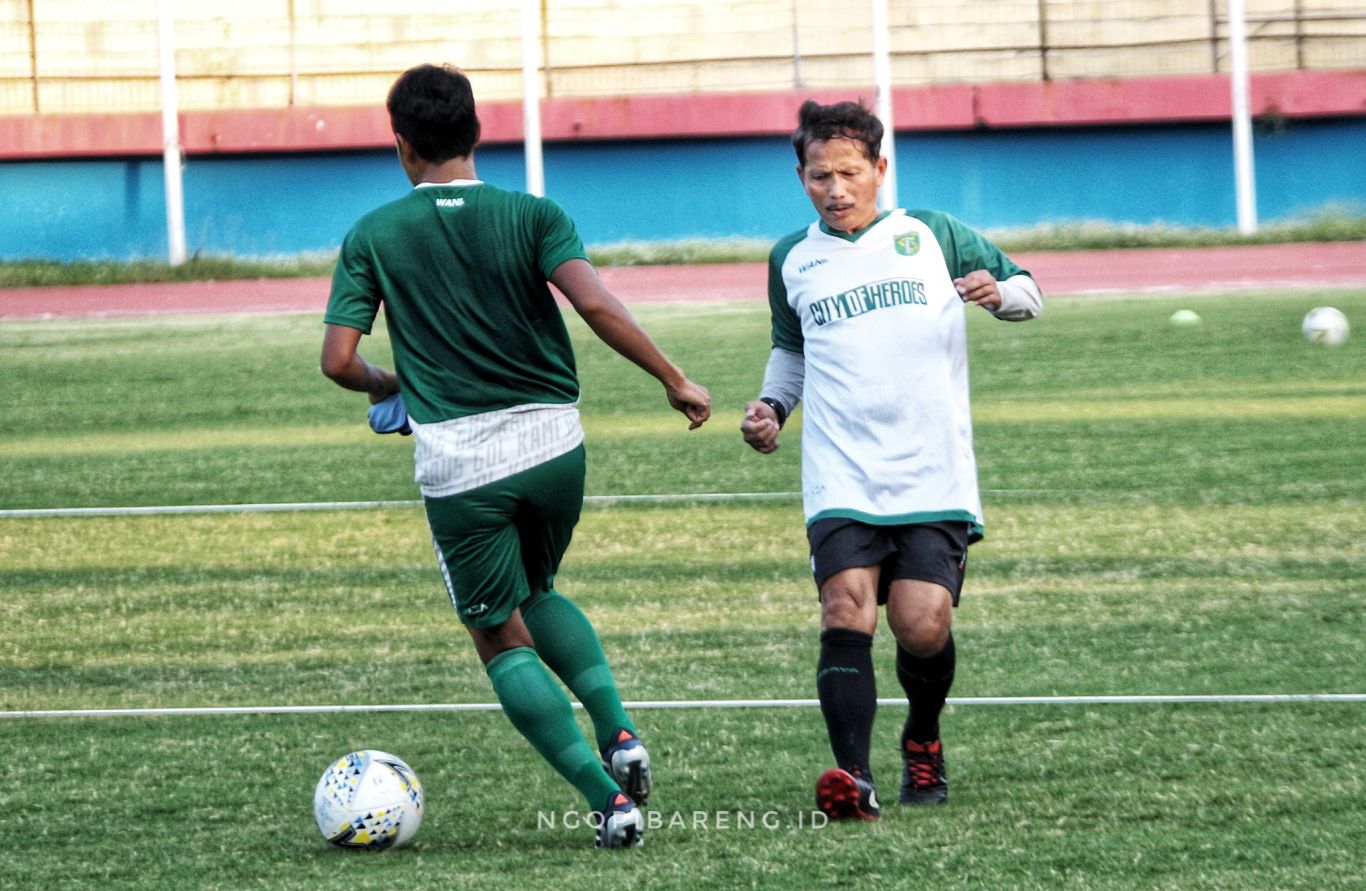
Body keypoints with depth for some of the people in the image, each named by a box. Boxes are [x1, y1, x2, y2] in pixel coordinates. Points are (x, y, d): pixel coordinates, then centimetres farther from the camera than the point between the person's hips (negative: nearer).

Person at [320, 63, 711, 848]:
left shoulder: (373, 237, 0)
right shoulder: (532, 216, -1)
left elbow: (338, 360, -3)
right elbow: (595, 304, -16)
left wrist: (388, 386, 18)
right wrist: (674, 380, -8)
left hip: (455, 460, -2)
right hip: (553, 442, 2)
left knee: (502, 639, 10)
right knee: (537, 594, 29)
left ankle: (609, 799, -4)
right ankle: (618, 731, 7)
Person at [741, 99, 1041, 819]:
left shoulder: (932, 235, 8)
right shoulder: (792, 260, 14)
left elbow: (1028, 292, 15)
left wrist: (1000, 293, -8)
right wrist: (773, 406, 13)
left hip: (935, 480, -1)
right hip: (841, 483, 1)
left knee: (922, 627, -11)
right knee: (846, 610, -20)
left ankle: (923, 739, 21)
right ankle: (855, 779, -30)